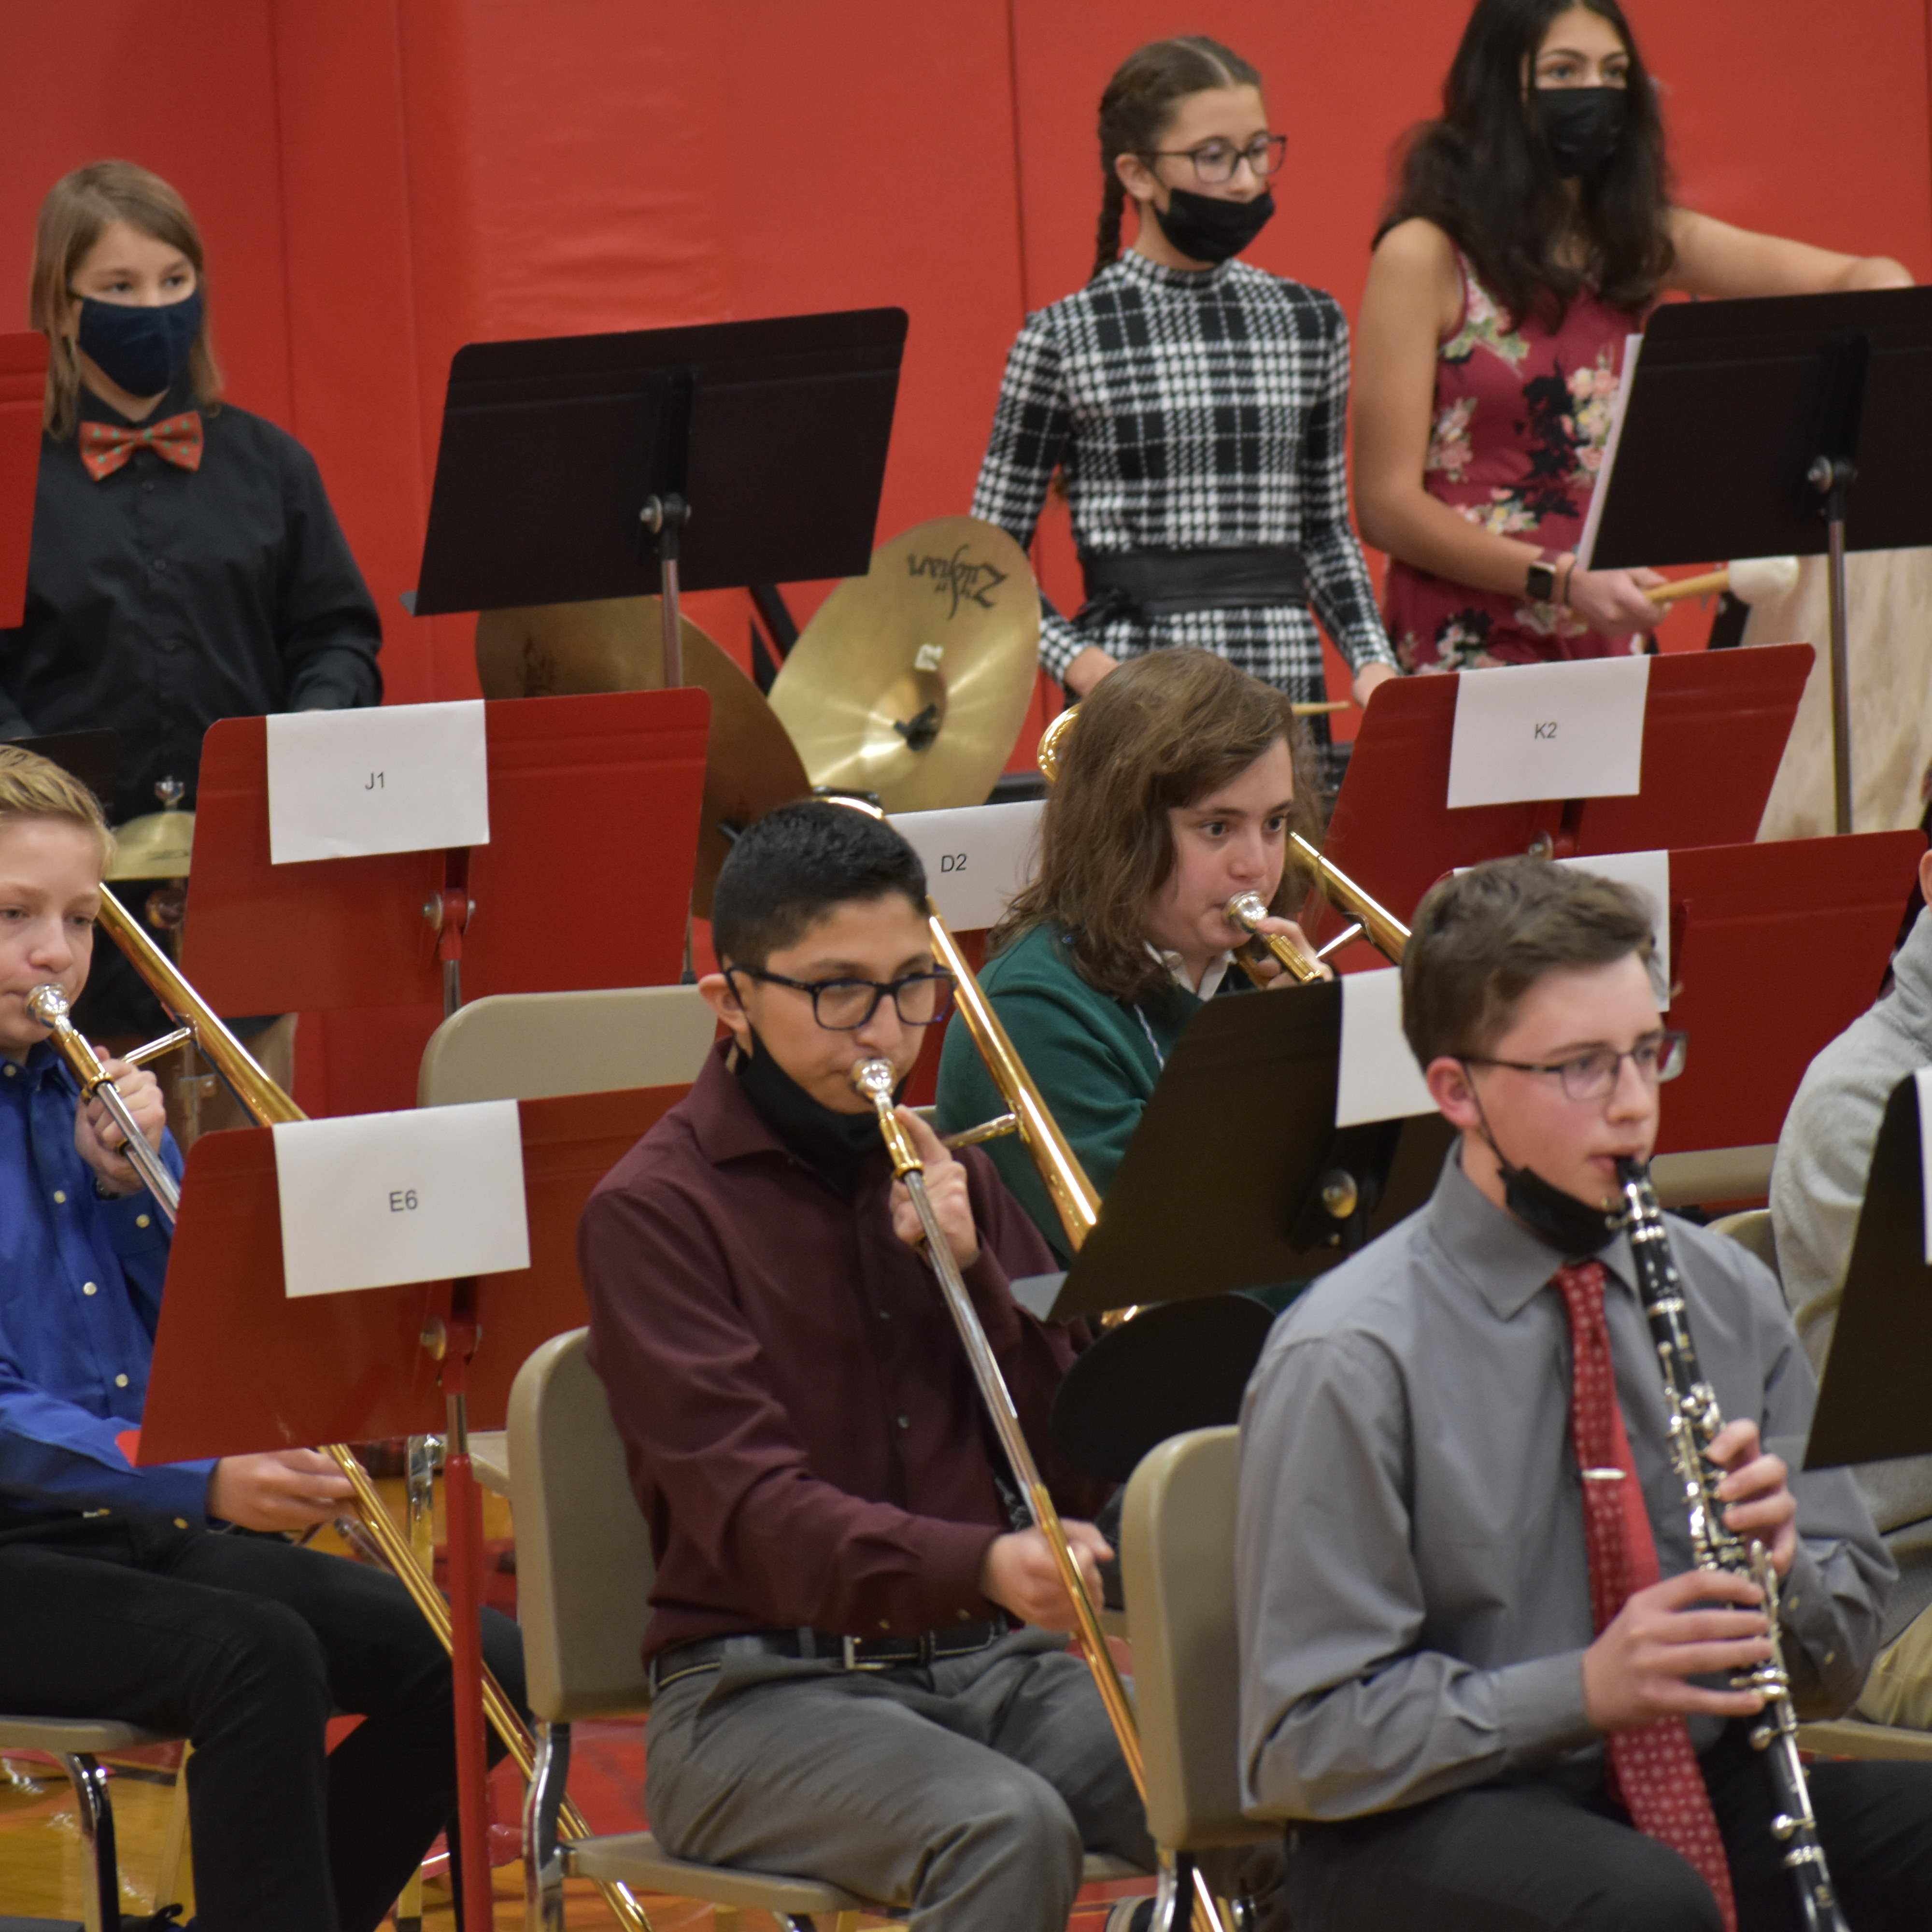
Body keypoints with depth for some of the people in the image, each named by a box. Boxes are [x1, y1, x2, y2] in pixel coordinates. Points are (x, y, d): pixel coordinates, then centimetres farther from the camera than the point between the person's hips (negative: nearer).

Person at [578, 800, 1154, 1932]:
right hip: (764, 1689, -5)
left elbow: (1083, 1465, 10)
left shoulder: (946, 1180, 15)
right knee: (1009, 1830, -35)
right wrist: (986, 1567, -34)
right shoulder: (653, 1211, -4)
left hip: (991, 1666, 5)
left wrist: (973, 1267, -5)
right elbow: (751, 1511, -17)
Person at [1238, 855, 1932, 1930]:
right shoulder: (1353, 1361, -10)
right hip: (1432, 1831, -5)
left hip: (1706, 1787, 5)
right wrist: (1584, 1690, -21)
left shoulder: (1729, 1297, 7)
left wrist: (1780, 1566, -10)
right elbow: (1307, 1741, -10)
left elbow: (1838, 1667, 12)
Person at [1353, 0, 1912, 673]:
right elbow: (1386, 504, -9)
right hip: (1465, 651, -5)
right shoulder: (1426, 257, -6)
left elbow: (1867, 280, 6)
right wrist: (1565, 583, -19)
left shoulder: (1644, 241, 10)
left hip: (1611, 642, 5)